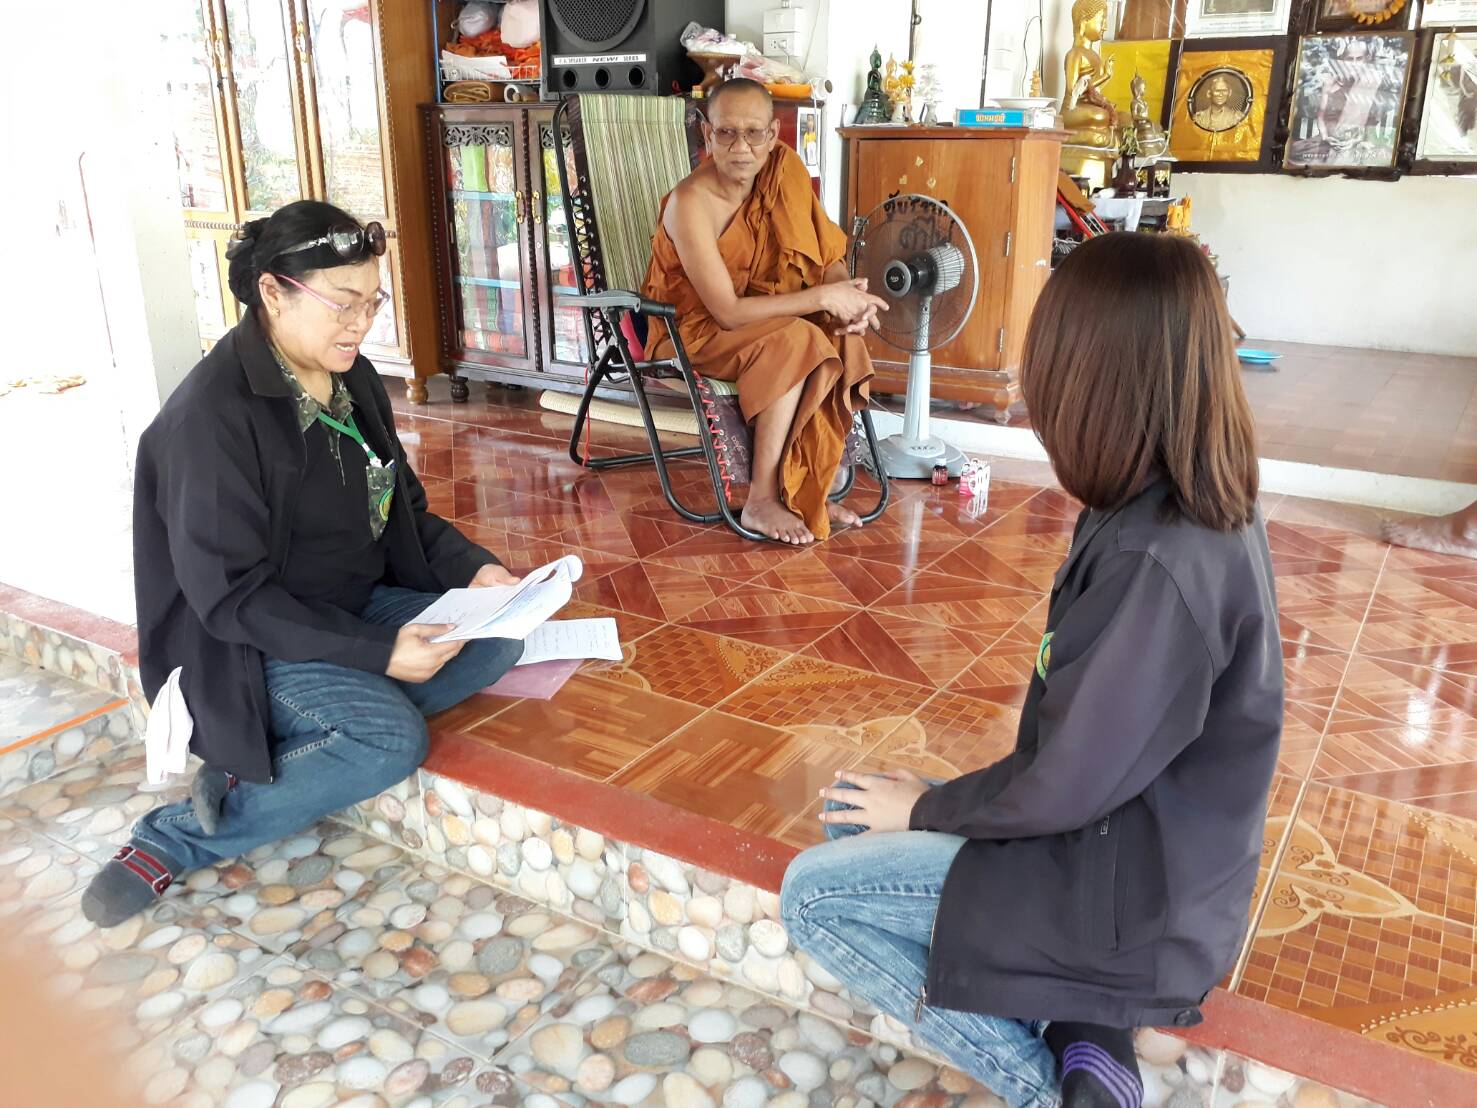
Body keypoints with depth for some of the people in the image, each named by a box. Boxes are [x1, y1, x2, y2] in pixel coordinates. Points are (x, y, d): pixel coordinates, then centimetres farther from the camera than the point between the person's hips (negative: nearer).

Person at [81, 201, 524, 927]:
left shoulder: (353, 380, 3)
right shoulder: (212, 415, -22)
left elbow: (403, 511, 12)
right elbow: (229, 596, -23)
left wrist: (472, 567, -7)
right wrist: (376, 651, -29)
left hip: (356, 608, 8)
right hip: (250, 646, -8)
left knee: (498, 640, -12)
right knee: (394, 739, -29)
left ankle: (263, 760, -11)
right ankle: (170, 842, -9)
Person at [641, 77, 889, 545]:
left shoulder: (784, 169, -8)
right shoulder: (689, 204, -26)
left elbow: (827, 256, -1)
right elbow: (728, 312, -29)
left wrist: (848, 295, -23)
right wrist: (824, 297, -29)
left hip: (752, 317, 6)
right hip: (692, 333, -6)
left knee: (841, 336, -19)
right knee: (795, 342, -31)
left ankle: (807, 486, -10)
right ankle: (761, 502, -22)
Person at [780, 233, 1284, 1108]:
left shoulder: (1158, 562, -32)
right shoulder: (1201, 511, -2)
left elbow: (1067, 788, -25)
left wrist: (926, 809, -8)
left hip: (1128, 893, -9)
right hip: (1137, 834, 9)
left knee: (813, 896, -2)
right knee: (860, 815, 14)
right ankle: (1072, 1034, 7)